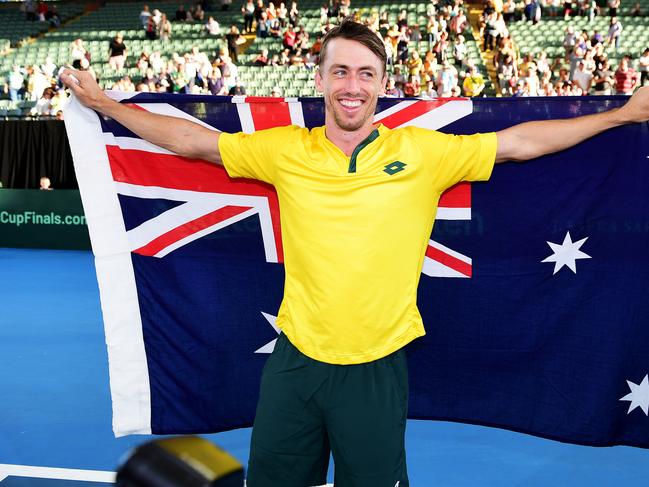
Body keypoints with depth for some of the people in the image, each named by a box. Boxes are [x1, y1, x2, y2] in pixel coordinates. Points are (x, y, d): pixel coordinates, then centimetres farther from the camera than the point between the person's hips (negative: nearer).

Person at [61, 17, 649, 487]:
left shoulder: (424, 151, -4)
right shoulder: (285, 149, -1)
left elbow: (518, 141, 2)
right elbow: (195, 140, 8)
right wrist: (106, 104, 11)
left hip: (379, 365, -1)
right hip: (296, 359, 2)